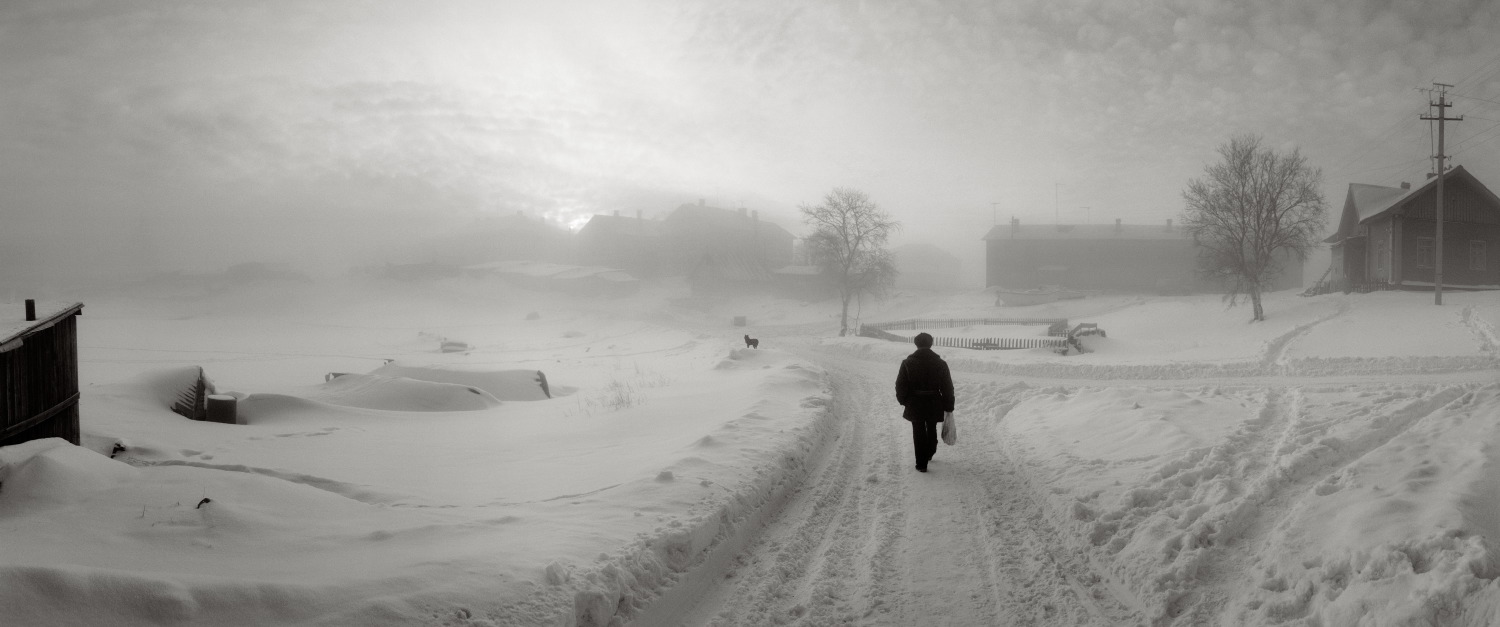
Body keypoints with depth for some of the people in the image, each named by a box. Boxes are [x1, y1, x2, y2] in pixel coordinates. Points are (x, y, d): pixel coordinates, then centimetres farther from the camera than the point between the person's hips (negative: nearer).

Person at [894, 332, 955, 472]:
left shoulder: (907, 363, -7)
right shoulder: (940, 364, -4)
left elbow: (900, 386, -2)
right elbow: (948, 388, -2)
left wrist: (903, 400, 13)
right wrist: (949, 407, 5)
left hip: (915, 405, -2)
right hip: (934, 405, 2)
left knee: (918, 433, 6)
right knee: (932, 429, 23)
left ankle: (921, 463, 5)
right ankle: (929, 454, 42)